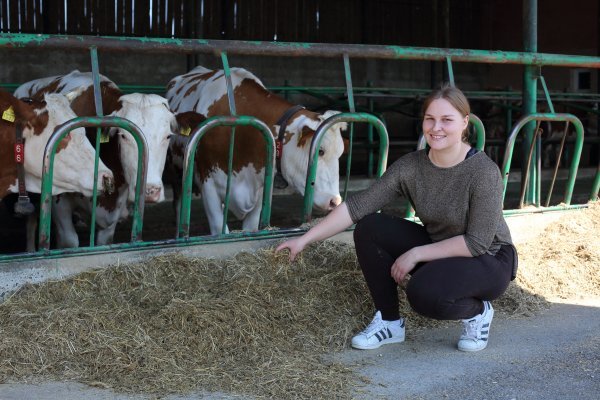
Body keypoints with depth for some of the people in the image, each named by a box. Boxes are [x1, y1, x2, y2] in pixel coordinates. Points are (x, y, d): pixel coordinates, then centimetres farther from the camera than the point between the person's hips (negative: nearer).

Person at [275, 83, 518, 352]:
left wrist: (416, 254, -24)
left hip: (488, 261, -5)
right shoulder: (410, 166, -11)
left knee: (423, 292, -34)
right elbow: (358, 205, -15)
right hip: (439, 251, 6)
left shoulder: (484, 172, -24)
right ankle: (389, 321, -1)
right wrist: (305, 239, -21)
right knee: (368, 229, -14)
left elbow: (478, 243, -24)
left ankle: (477, 311, -1)